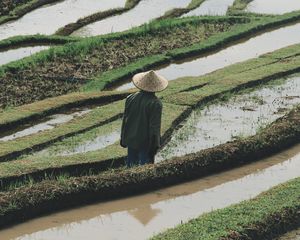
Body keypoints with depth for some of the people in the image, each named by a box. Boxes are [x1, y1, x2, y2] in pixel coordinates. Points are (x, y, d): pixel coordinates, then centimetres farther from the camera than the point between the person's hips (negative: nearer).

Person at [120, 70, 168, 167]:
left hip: (131, 140, 5)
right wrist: (154, 146, -8)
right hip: (145, 143, -5)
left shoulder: (130, 98, -2)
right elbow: (155, 126, -16)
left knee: (131, 166, 17)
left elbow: (125, 120, 6)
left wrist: (123, 138, 17)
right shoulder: (156, 103, -18)